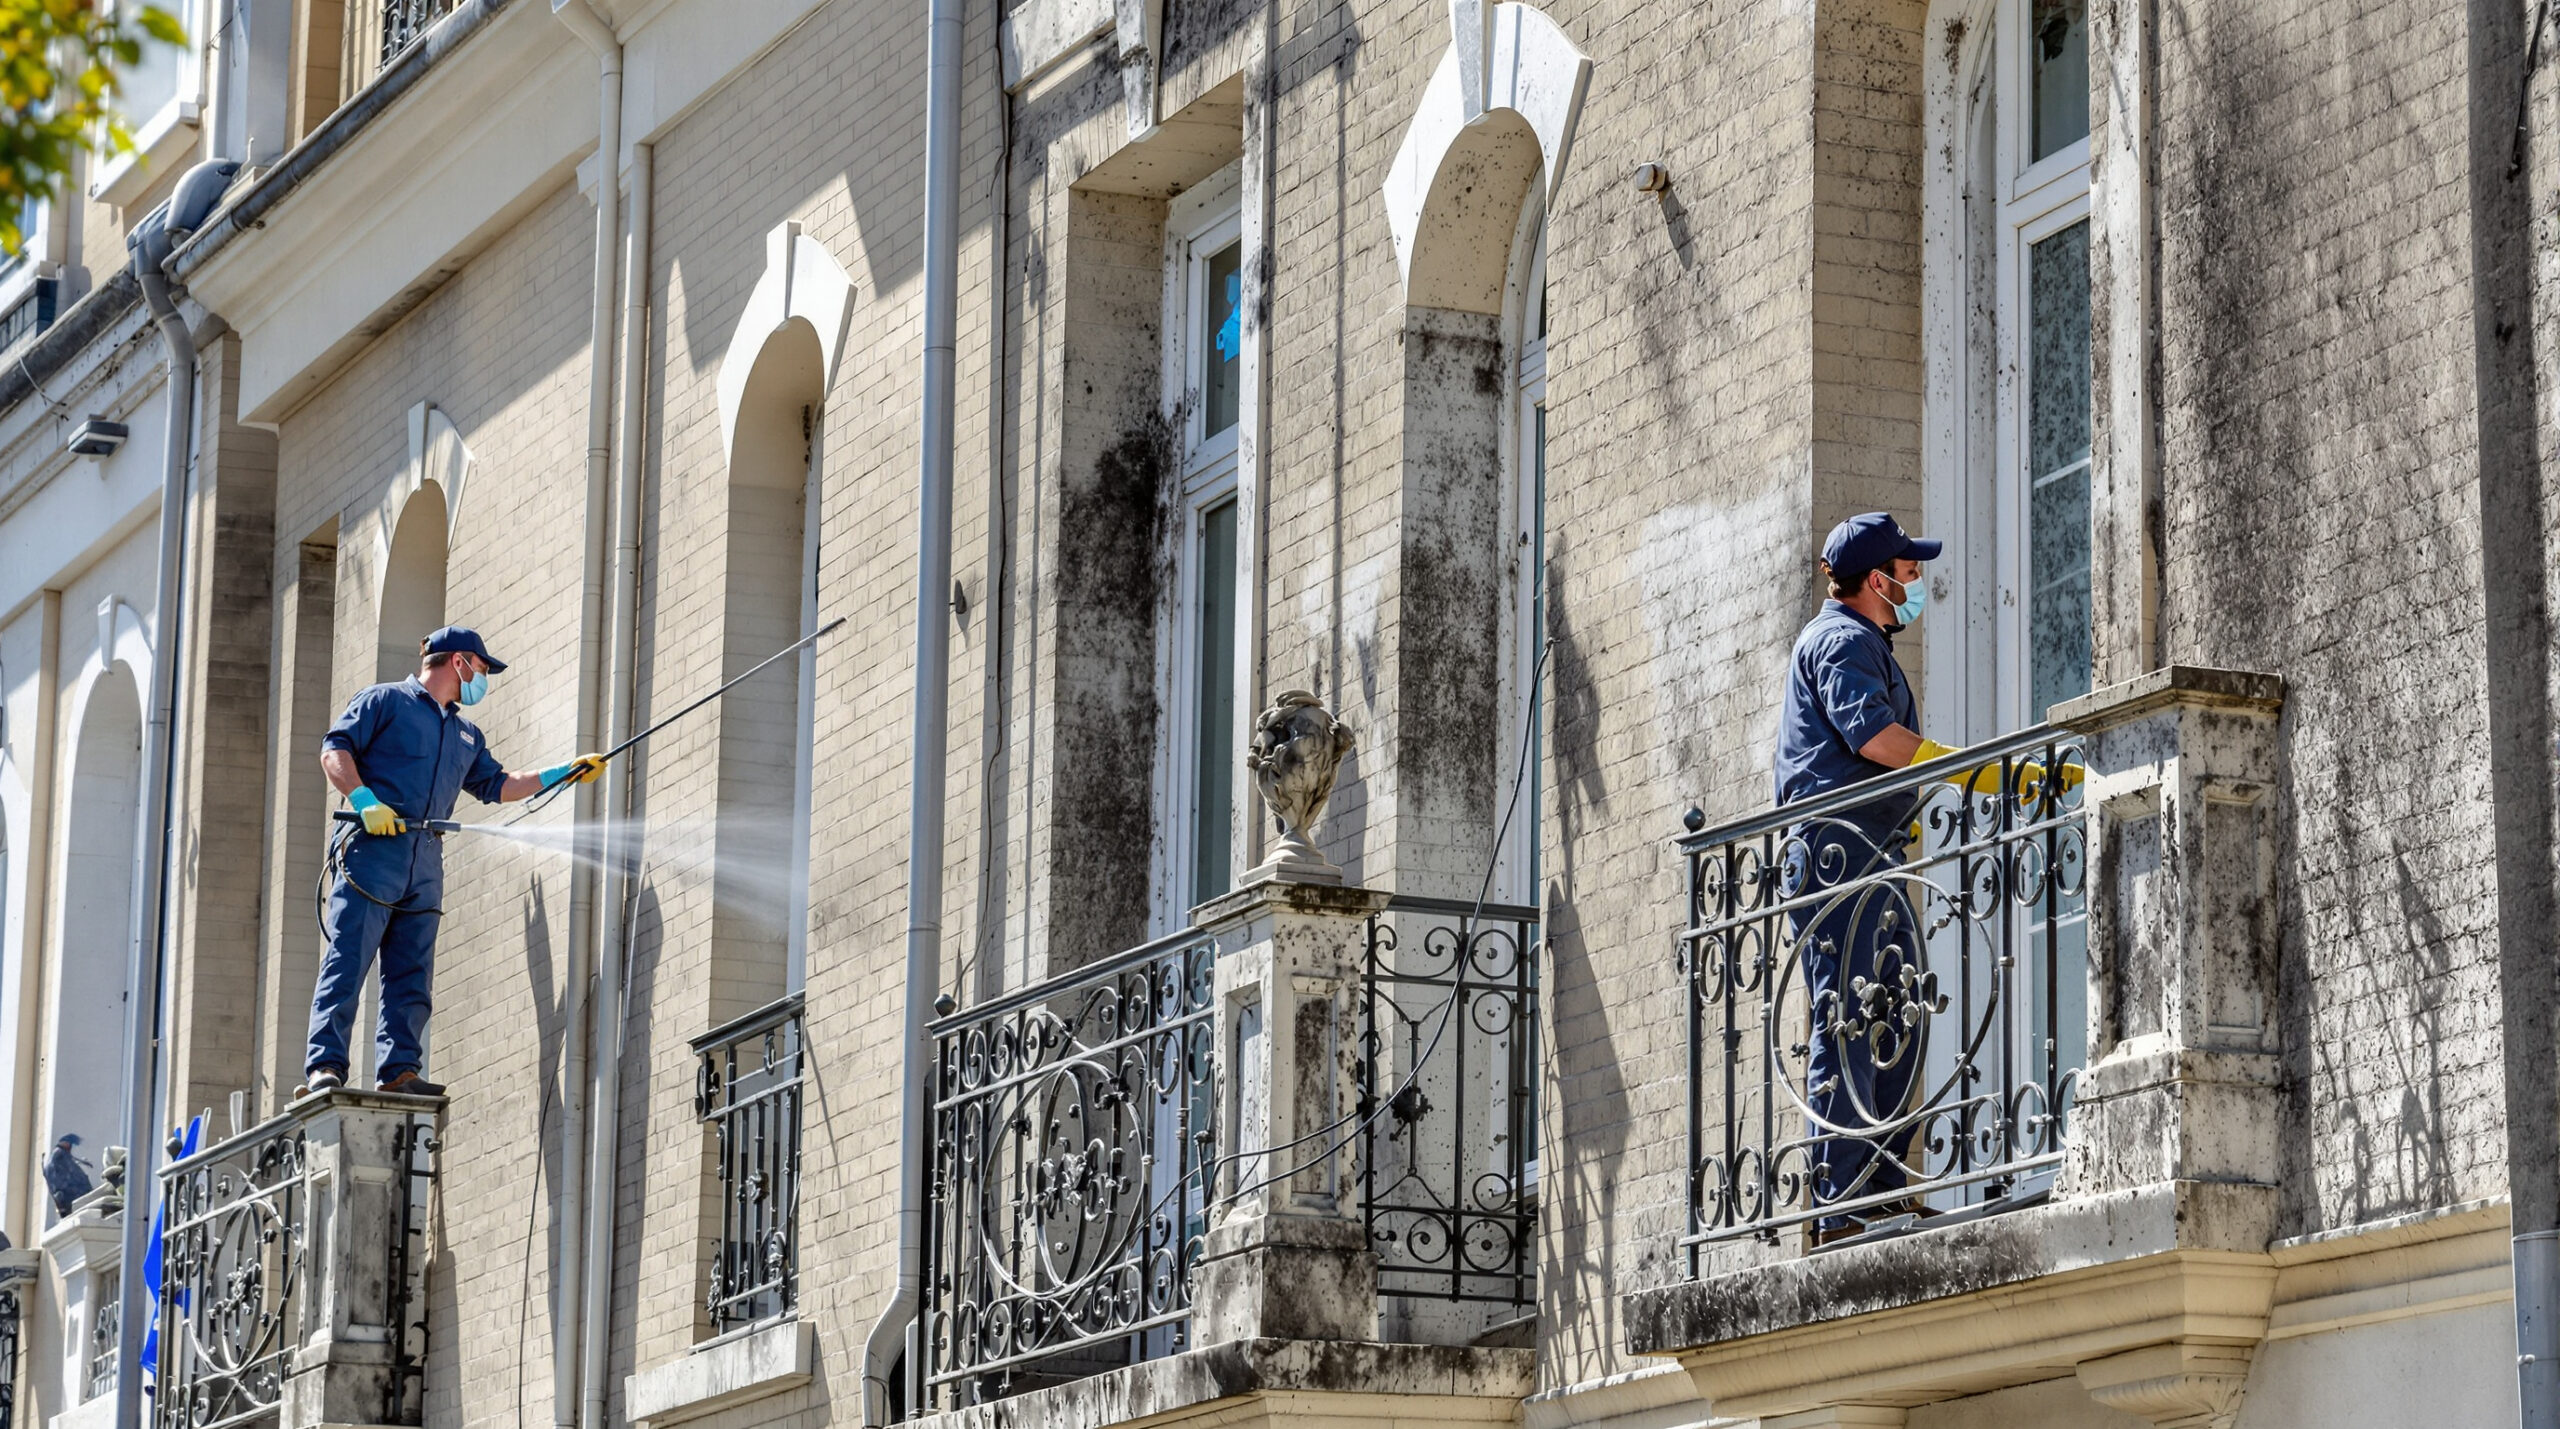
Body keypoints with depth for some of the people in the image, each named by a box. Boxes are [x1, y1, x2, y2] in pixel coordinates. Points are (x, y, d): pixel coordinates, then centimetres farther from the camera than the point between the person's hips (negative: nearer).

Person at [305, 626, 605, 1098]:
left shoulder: (465, 735, 28)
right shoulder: (385, 701, 6)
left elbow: (496, 785, 34)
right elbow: (335, 750, -3)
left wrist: (565, 774, 28)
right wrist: (365, 801, -18)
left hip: (425, 867, 7)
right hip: (373, 849, -7)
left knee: (412, 978, 0)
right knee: (346, 964, -12)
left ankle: (399, 1069, -1)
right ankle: (324, 1067, -17)